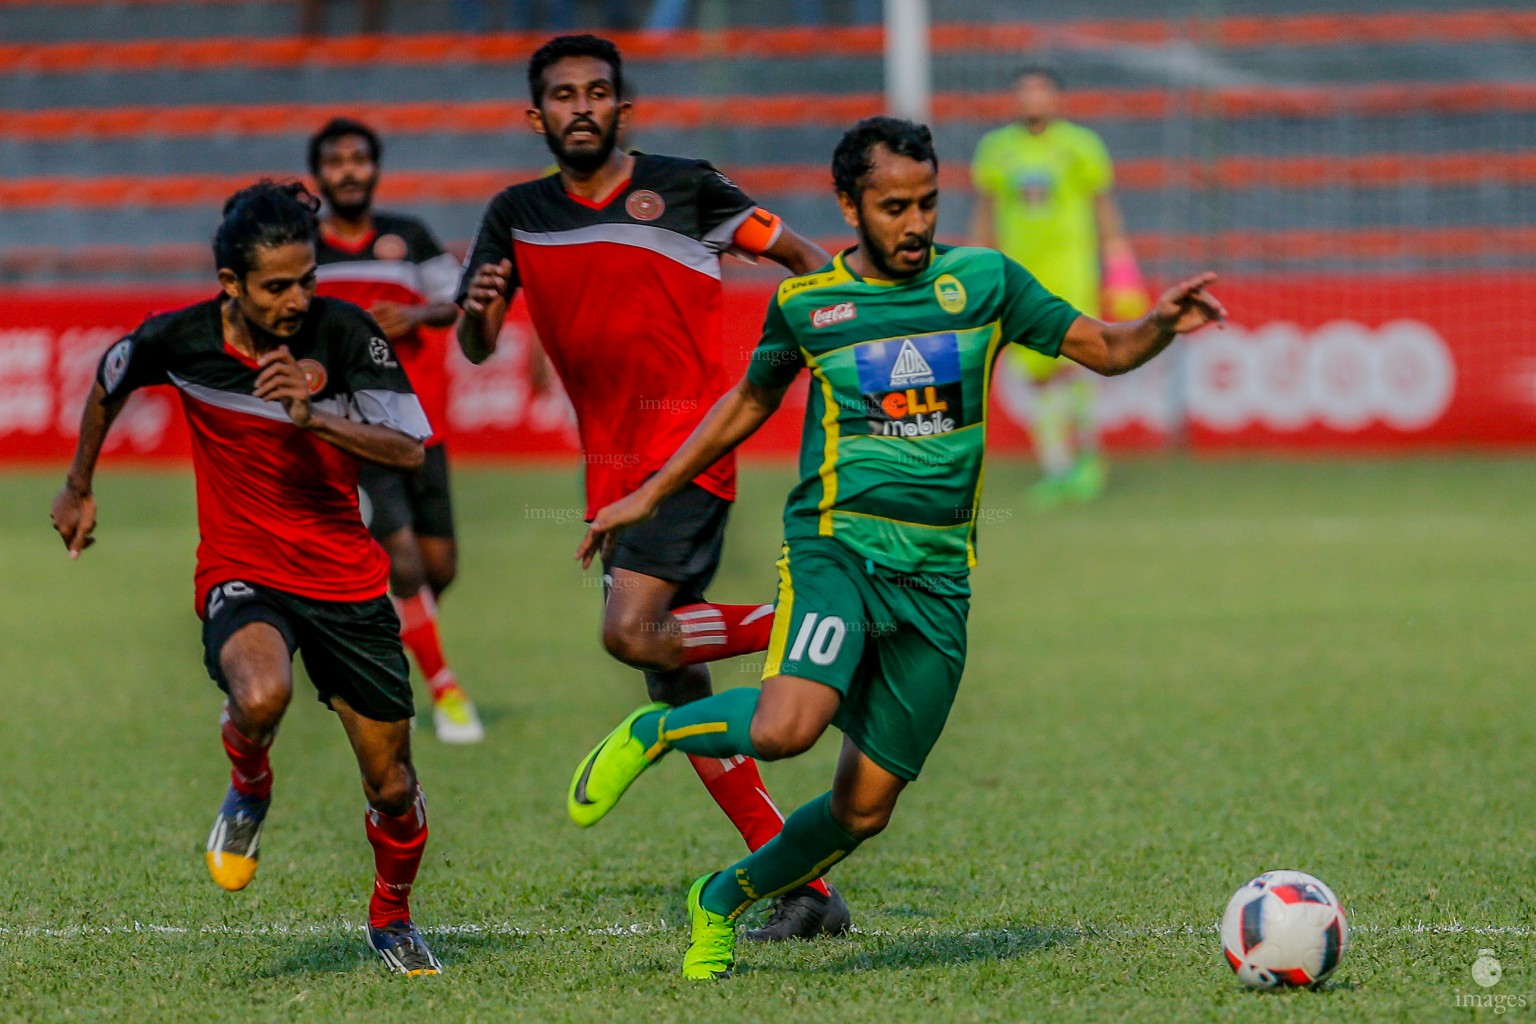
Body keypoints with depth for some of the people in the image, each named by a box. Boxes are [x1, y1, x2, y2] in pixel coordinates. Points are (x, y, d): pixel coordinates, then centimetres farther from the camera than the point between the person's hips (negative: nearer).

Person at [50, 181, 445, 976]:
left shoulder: (342, 331, -14)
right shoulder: (179, 340, -11)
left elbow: (410, 448, -21)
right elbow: (109, 382, 12)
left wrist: (313, 416, -36)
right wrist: (78, 487, 24)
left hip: (347, 579, 1)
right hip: (242, 577, -1)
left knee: (390, 781, 7)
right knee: (261, 696, -36)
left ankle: (392, 918, 37)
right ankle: (249, 790, 1)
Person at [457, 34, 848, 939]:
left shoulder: (682, 187, -1)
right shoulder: (520, 217, 11)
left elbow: (802, 258, 6)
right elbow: (477, 349, 6)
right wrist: (478, 308, -16)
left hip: (690, 440, -6)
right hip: (612, 466, 6)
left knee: (632, 632, -25)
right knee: (674, 686, 1)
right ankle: (805, 890, 3)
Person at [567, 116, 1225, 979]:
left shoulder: (983, 281, 7)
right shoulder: (806, 303, 5)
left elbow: (1104, 349, 9)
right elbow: (751, 401, 21)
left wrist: (1162, 324, -13)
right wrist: (650, 497, 22)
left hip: (937, 575, 3)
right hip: (837, 545, -3)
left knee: (866, 808, 2)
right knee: (786, 727, -30)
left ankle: (722, 902, 27)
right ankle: (654, 732, 0)